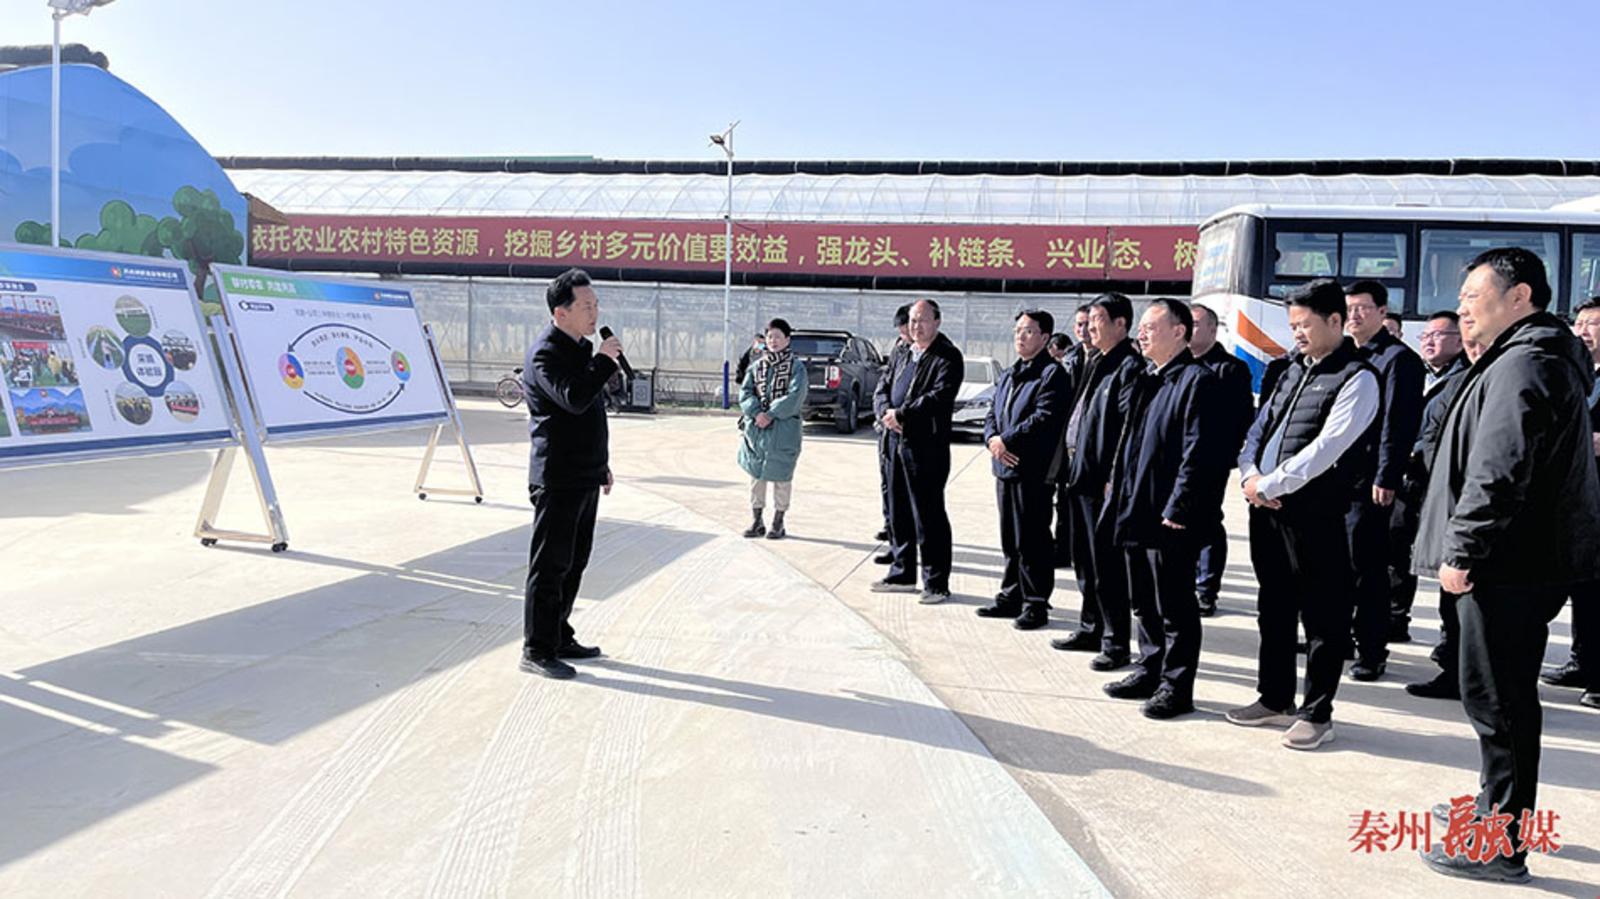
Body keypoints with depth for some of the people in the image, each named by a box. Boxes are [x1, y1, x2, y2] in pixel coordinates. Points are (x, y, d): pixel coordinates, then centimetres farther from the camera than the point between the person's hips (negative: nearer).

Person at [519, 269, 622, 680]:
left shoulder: (581, 347, 15)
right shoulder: (546, 352, -15)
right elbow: (574, 399, -31)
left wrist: (601, 464, 24)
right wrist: (605, 360, -22)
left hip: (584, 476, 10)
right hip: (557, 478, -9)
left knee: (574, 562, 16)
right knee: (550, 565, -3)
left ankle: (560, 638, 28)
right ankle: (537, 650, 6)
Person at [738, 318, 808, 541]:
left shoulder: (796, 366, -2)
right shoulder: (756, 365, 11)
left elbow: (795, 397, -13)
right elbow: (745, 392, 4)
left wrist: (770, 415, -18)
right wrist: (757, 413, -14)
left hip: (783, 429, -4)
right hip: (755, 427, 4)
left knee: (780, 474, 1)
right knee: (756, 472, 8)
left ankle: (778, 523, 13)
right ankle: (756, 522, 19)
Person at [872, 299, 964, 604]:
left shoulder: (948, 357, -7)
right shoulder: (905, 355, 18)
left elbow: (940, 396, -19)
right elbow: (883, 388, 15)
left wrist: (901, 414, -17)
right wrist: (887, 412, -6)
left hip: (928, 445, -8)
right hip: (897, 443, 8)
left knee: (928, 516, -4)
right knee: (898, 512, 14)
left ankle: (936, 583, 4)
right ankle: (903, 575, 26)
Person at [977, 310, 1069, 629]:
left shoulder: (1052, 373, -8)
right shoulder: (1009, 374, 19)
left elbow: (1044, 418, -19)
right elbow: (993, 412, 17)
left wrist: (1006, 441, -16)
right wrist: (992, 439, -4)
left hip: (1033, 471, -8)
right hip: (1005, 467, 8)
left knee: (1031, 540, -3)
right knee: (1010, 539, 16)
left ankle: (1036, 604, 5)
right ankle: (1011, 596, 27)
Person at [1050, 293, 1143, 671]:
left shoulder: (1130, 367, -13)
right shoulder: (1095, 363, 16)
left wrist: (1115, 479, -20)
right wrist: (1071, 465, 15)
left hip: (1105, 481, -10)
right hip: (1081, 476, 10)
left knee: (1107, 565, -2)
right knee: (1084, 559, 18)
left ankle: (1116, 643, 8)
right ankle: (1091, 629, 30)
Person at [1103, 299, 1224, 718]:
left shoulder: (1197, 381, -12)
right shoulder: (1147, 380, 16)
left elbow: (1198, 452, -18)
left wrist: (1178, 509, -20)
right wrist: (1119, 494, 15)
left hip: (1170, 516, -9)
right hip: (1137, 511, 9)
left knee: (1175, 607, 2)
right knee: (1144, 604, 18)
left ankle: (1176, 687, 12)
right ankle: (1149, 672, 31)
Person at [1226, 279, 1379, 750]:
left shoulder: (1357, 379, -9)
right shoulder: (1293, 371, 15)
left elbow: (1325, 449, -18)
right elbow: (1260, 429, 15)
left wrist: (1269, 485, -15)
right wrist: (1251, 474, -3)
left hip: (1315, 513, -8)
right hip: (1267, 507, 8)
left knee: (1321, 614, 3)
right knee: (1273, 607, 17)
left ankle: (1317, 713, 15)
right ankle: (1275, 700, 30)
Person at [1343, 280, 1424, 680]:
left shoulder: (1398, 358, -6)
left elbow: (1399, 423, -14)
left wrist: (1386, 478, -19)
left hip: (1369, 482, -7)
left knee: (1368, 569, -2)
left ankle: (1372, 652, 7)